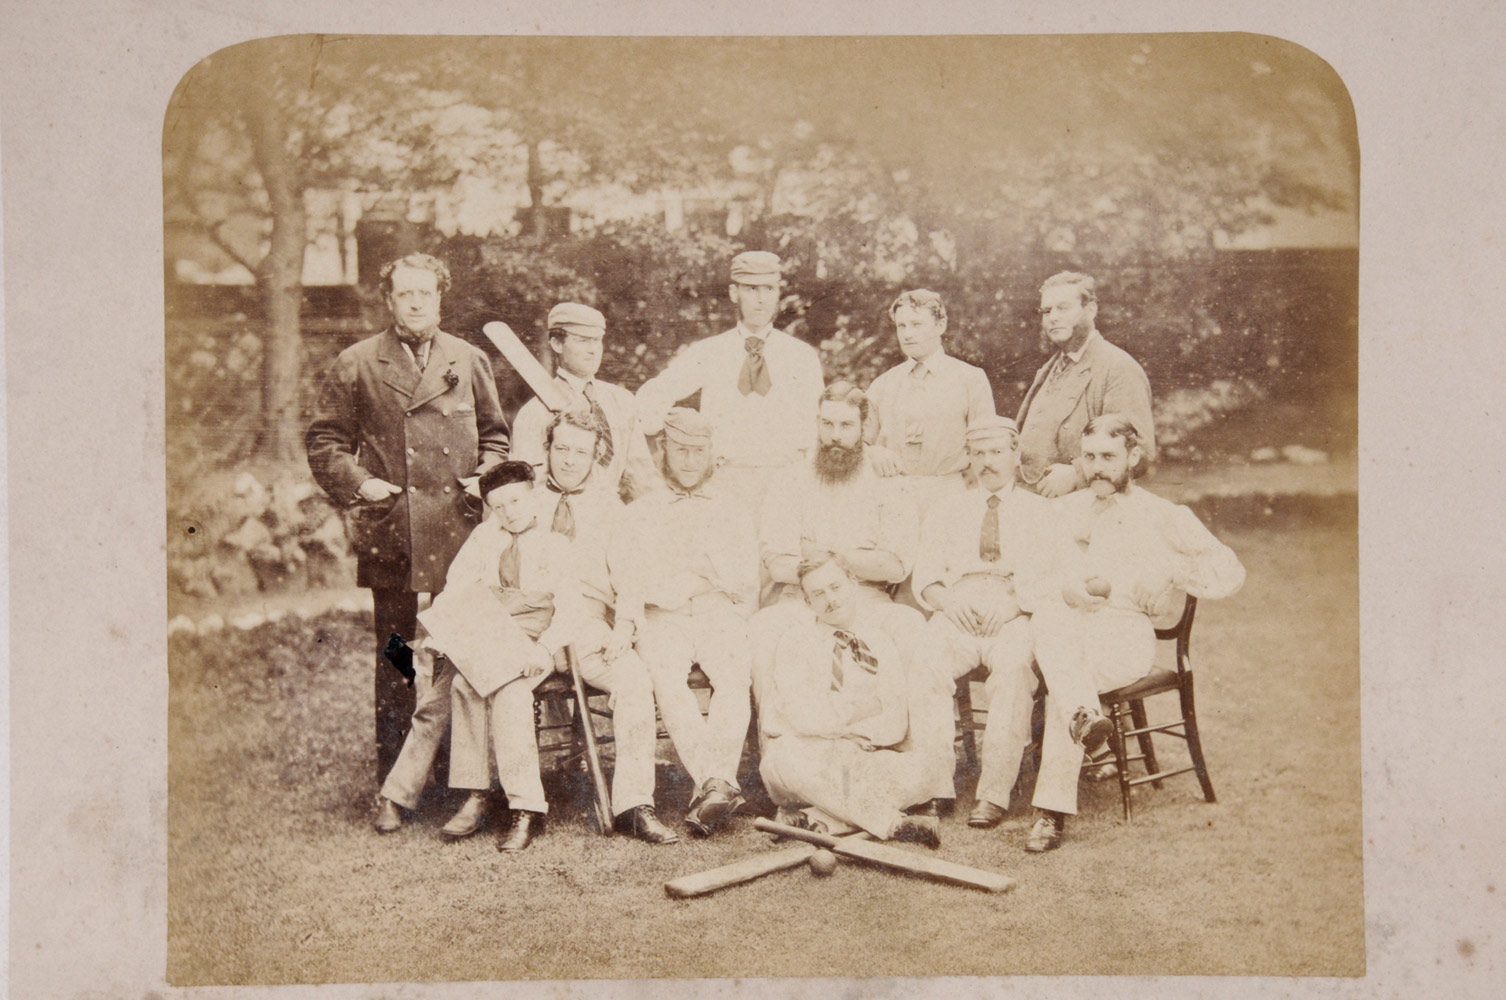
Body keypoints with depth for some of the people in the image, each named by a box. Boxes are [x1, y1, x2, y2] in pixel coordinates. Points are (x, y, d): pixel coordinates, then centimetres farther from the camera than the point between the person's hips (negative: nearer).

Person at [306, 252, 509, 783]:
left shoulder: (469, 361, 14)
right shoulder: (356, 365, 8)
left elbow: (494, 435, 19)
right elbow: (324, 440, 8)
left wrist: (486, 480, 2)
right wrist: (358, 483, -6)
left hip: (458, 530, 1)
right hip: (389, 532, -1)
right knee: (393, 655, 6)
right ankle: (392, 776, 15)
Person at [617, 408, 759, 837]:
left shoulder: (733, 513, 23)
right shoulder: (639, 515, 23)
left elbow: (747, 585, 14)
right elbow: (629, 583, 13)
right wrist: (626, 625, -4)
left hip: (720, 614, 0)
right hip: (661, 618, 0)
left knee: (734, 675, -33)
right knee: (665, 678, -33)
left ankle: (713, 784, -41)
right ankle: (717, 782, -42)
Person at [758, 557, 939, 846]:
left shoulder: (879, 641, 9)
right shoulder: (796, 640, 1)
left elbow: (896, 721, -1)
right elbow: (804, 716, -12)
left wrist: (856, 731, -18)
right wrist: (854, 712, -5)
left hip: (860, 755, 3)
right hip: (802, 749, -2)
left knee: (914, 773, -27)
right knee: (788, 760, -39)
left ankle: (813, 817, -26)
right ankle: (891, 824, -30)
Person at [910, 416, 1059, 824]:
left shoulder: (1040, 511, 18)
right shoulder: (946, 512, 24)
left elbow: (1049, 579, 4)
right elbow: (926, 575, 14)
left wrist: (1014, 602, -14)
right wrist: (947, 600, -7)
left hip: (1016, 620, -2)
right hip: (955, 617, 2)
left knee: (1012, 669, -34)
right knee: (925, 664, -30)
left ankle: (994, 793, -30)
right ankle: (934, 784, -26)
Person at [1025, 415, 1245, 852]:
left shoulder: (1165, 517, 16)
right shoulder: (1064, 510, 25)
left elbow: (1229, 571, 8)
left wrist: (1169, 570, -6)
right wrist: (1066, 589, -10)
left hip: (1127, 632, -2)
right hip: (1066, 626, 2)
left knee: (1062, 679, -34)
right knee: (1048, 620, -36)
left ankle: (1054, 811, -38)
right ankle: (1081, 714, -55)